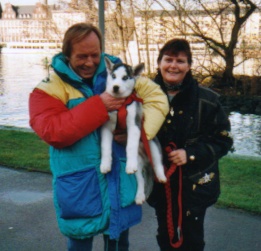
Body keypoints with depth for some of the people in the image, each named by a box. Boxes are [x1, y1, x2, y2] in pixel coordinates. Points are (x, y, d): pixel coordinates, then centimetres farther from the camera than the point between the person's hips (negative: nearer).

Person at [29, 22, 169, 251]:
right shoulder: (48, 89, -8)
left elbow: (156, 97, -1)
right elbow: (53, 132, -22)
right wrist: (98, 105, -24)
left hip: (120, 179, 3)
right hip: (79, 186, -3)